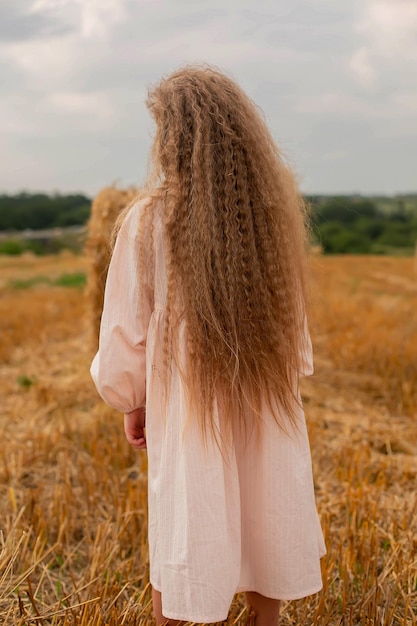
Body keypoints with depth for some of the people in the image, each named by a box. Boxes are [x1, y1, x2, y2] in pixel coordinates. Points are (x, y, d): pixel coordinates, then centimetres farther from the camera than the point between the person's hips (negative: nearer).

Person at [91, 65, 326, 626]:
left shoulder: (148, 221, -16)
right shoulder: (273, 211, -7)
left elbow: (126, 332, -9)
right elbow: (294, 320, 1)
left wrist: (132, 404, 6)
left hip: (187, 408, -2)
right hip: (268, 408, 3)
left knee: (183, 541, 16)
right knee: (265, 533, 20)